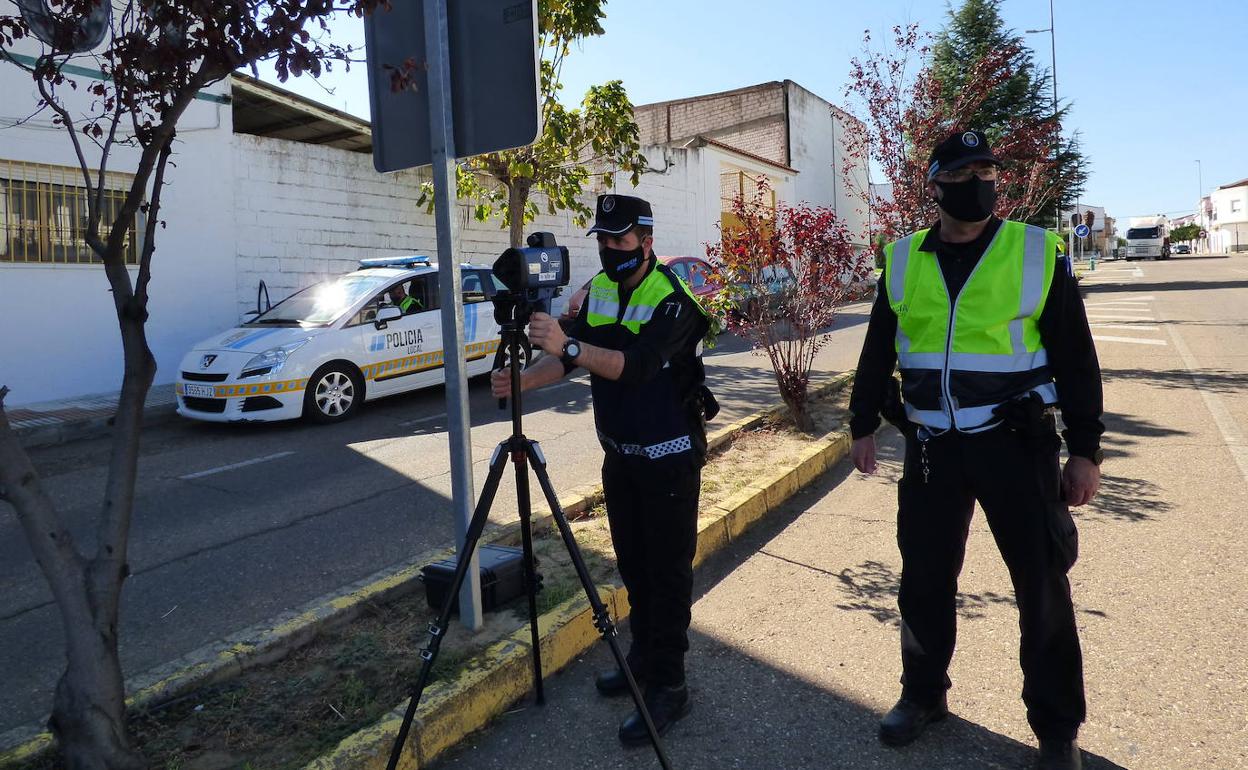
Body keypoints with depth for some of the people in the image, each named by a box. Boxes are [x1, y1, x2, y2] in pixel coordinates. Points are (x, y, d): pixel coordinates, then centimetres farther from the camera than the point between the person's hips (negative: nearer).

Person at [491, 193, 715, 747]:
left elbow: (636, 364, -32)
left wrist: (569, 345, -43)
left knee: (667, 572, 0)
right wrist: (524, 380, -18)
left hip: (668, 456, -7)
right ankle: (643, 660, 34)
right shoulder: (599, 290, 5)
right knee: (632, 565, 17)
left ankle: (668, 686, 13)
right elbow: (571, 357, 0)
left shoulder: (672, 298, -18)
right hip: (619, 452, 8)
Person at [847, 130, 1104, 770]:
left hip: (1015, 444, -2)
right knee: (924, 580, 11)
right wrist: (862, 426, 8)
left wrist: (1085, 449, -3)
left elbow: (1075, 358, -1)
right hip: (930, 448, 2)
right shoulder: (902, 260, 3)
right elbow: (878, 350, 10)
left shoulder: (1038, 253, -3)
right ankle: (923, 693, 33)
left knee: (1042, 586, 7)